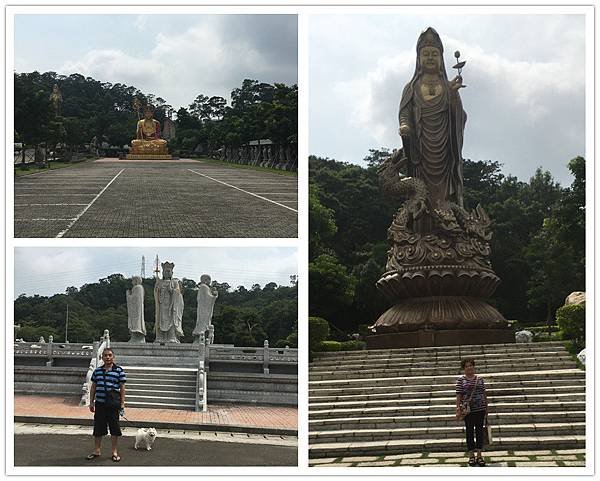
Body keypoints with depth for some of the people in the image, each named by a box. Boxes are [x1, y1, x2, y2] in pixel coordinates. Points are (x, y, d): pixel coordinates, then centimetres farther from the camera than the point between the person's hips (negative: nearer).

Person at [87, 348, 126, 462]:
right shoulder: (97, 371, 9)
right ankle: (96, 450, 22)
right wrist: (91, 402, 10)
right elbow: (93, 387, 15)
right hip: (100, 403, 3)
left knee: (114, 427, 2)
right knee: (98, 428, 9)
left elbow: (122, 388, -1)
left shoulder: (119, 370, -1)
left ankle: (114, 452, 13)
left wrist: (122, 404, -5)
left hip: (113, 404, -3)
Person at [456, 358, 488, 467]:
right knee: (469, 432, 3)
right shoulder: (461, 380, 0)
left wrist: (486, 408, 10)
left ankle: (479, 455, 9)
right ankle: (471, 456, 10)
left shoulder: (480, 379, 8)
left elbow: (484, 395, 11)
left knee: (479, 431, 4)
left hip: (480, 409, 2)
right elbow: (459, 395, -3)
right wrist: (458, 408, -10)